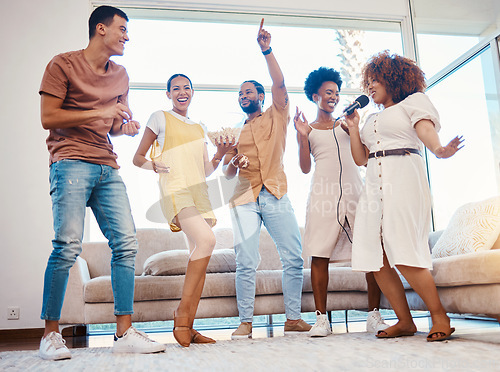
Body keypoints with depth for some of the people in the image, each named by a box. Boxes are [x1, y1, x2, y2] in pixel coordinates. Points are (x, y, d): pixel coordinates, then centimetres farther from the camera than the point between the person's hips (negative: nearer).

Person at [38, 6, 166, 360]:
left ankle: (125, 332, -1)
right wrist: (100, 112, -10)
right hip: (71, 162, -6)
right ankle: (51, 334, 1)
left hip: (107, 167, 6)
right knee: (68, 245, -14)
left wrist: (126, 126, 4)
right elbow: (48, 118, -5)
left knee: (126, 242, -6)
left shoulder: (120, 75, 21)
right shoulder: (64, 64, 3)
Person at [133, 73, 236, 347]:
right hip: (175, 190, -6)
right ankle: (182, 311, -15)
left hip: (199, 192, 7)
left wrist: (219, 154, 6)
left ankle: (188, 327, 5)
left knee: (199, 256, -1)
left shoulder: (199, 128, 24)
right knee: (206, 240, -28)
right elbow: (137, 158, 9)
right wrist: (155, 165, -10)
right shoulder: (160, 118, 9)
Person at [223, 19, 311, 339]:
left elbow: (280, 84, -1)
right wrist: (233, 162, -5)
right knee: (246, 262, -6)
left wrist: (267, 51, -7)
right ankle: (246, 322, 0)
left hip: (276, 196, -1)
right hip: (245, 198, 1)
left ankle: (293, 318, 3)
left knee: (295, 257, -6)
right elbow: (228, 173, 17)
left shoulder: (277, 117, 16)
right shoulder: (236, 131, 21)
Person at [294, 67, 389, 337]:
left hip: (354, 191, 3)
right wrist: (302, 136, -4)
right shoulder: (308, 129, 15)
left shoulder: (346, 125, 22)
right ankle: (321, 319, 1)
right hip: (323, 193, -2)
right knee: (320, 255, -7)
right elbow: (305, 168, 7)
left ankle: (374, 315, 1)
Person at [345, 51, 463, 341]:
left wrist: (437, 148, -31)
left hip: (404, 179, -6)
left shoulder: (414, 100, 12)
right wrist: (353, 127, 17)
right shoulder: (372, 119, 29)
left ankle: (440, 316, -1)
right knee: (376, 258, -4)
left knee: (403, 255, -17)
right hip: (374, 185, 7)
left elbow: (425, 127, -10)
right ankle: (405, 321, 6)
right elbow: (360, 158, 24)